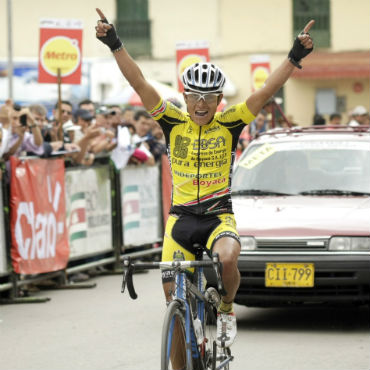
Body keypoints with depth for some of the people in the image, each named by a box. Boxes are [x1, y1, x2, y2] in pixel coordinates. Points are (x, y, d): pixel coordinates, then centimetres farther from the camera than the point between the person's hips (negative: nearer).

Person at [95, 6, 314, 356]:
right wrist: (115, 45, -18)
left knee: (226, 260, -33)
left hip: (219, 217, -2)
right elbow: (140, 84, -8)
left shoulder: (229, 124, -1)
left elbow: (266, 91, -10)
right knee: (175, 300, -1)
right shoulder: (174, 123, 0)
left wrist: (295, 56, -21)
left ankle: (226, 310, -1)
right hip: (181, 219, 2)